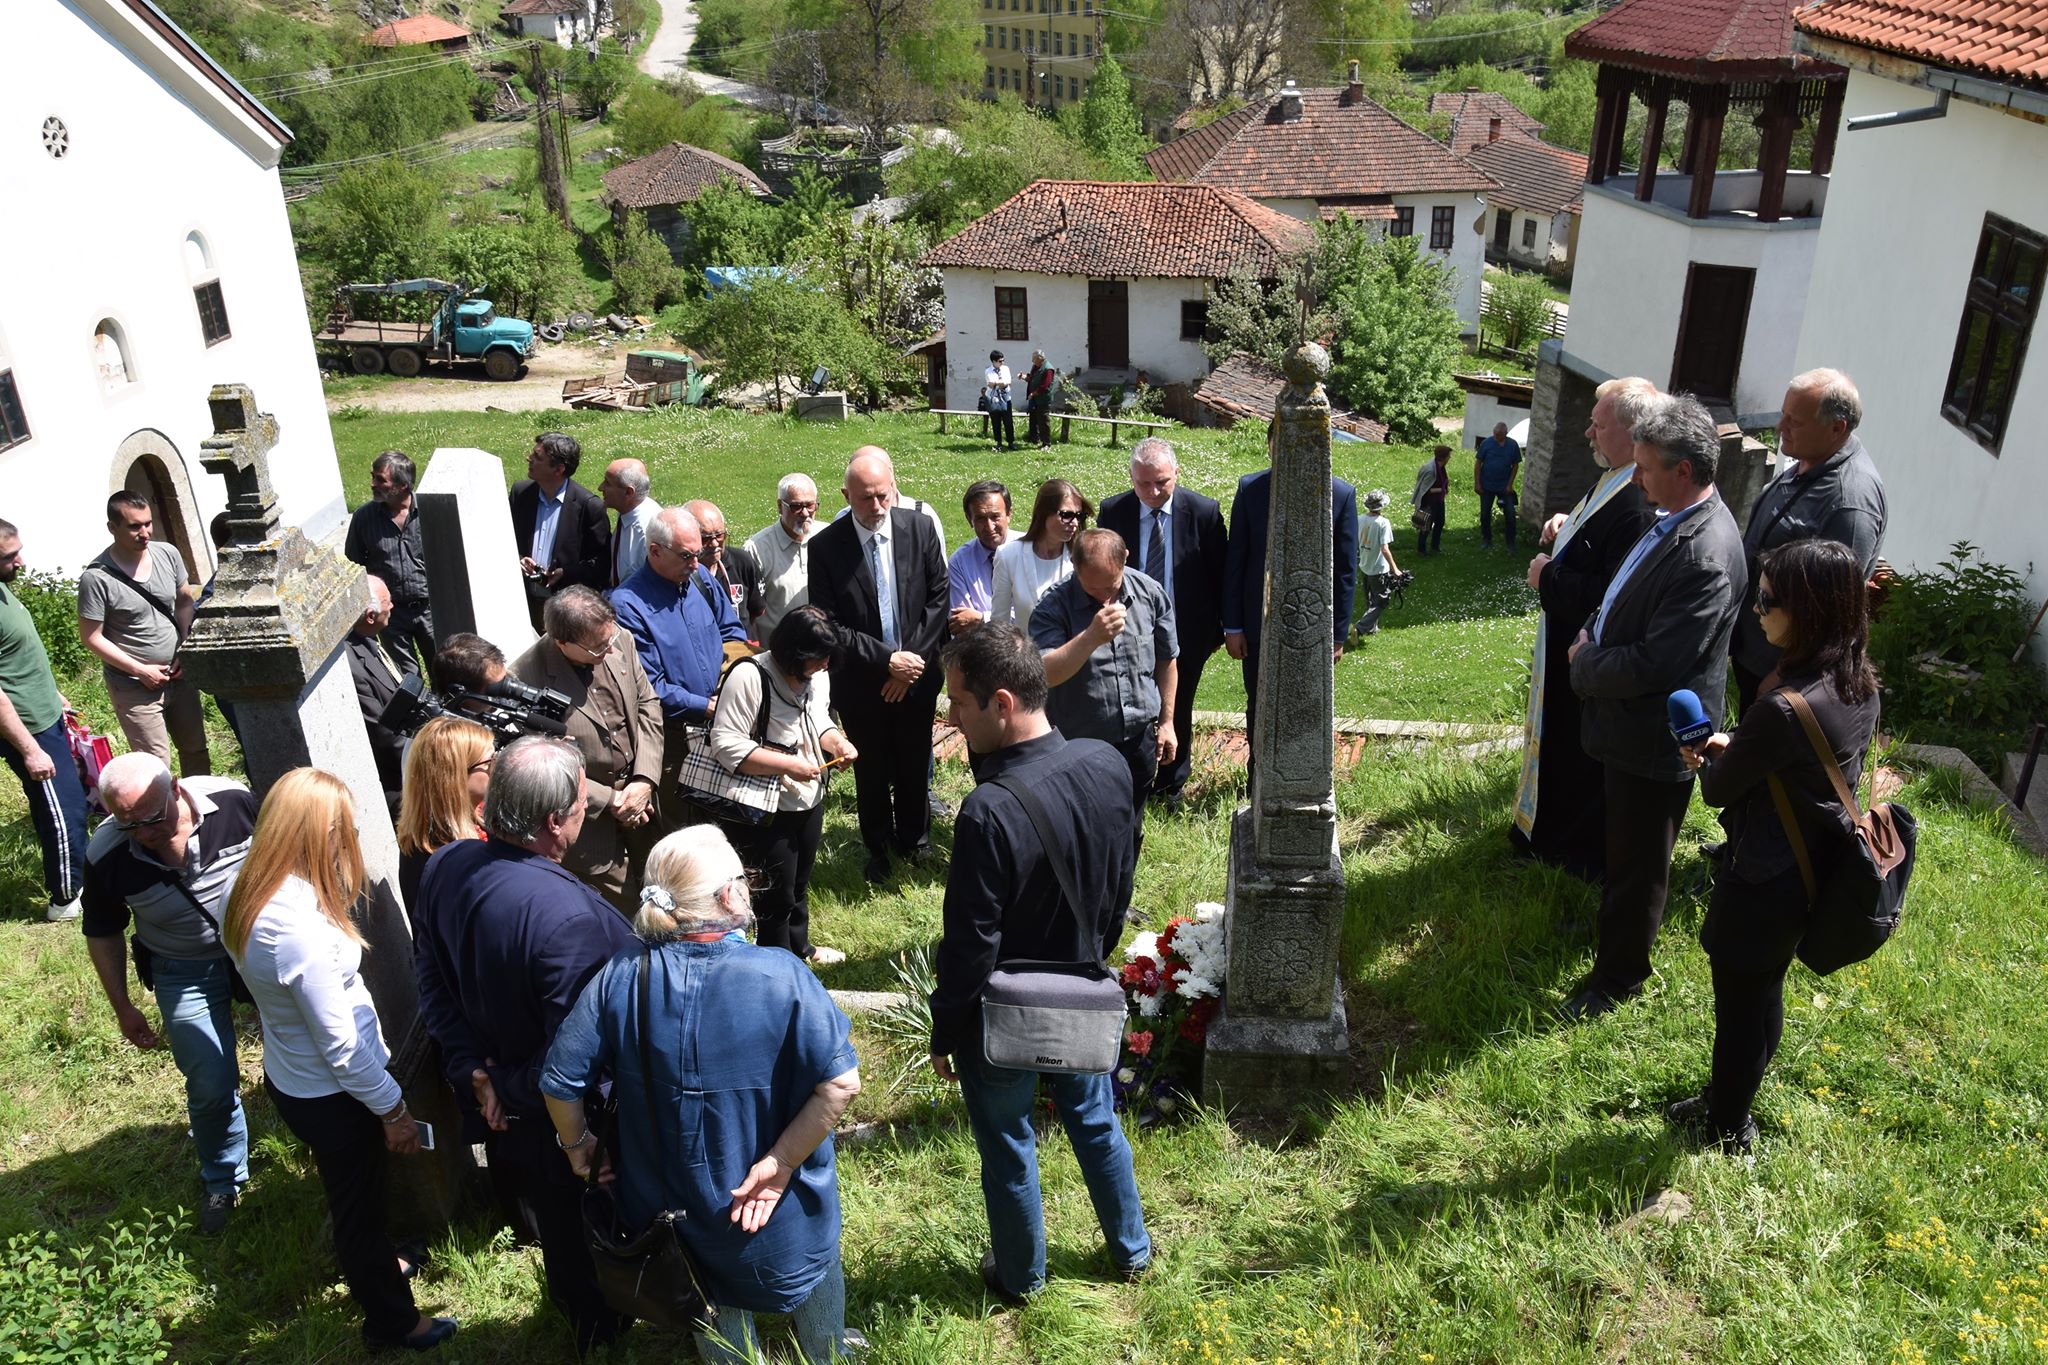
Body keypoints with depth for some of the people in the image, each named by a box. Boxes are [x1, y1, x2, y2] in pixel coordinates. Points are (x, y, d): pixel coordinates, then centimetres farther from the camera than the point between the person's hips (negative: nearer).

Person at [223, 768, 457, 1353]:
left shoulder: (251, 894, -10)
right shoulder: (303, 927, -37)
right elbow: (341, 1045, -26)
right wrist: (393, 1109, -14)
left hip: (289, 1077, 8)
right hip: (331, 1095, -8)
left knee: (349, 1194, 32)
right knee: (360, 1203, 15)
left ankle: (368, 1263, 58)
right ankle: (391, 1321, 38)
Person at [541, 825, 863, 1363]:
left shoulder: (621, 977, -20)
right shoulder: (780, 976, -28)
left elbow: (560, 1080, -13)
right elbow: (842, 1081, -30)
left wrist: (576, 1143, 5)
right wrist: (782, 1162, -19)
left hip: (674, 1201, 2)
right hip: (782, 1208, -2)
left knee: (717, 1304, 30)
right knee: (813, 1267, 31)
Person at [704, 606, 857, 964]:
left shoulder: (817, 675, -3)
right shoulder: (750, 677, -26)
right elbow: (726, 745, -28)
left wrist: (837, 741, -9)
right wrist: (788, 765, -29)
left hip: (810, 798, 7)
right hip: (768, 809, -7)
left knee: (800, 882, 27)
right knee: (777, 893, 10)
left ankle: (799, 946, 50)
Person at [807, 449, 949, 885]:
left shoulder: (920, 529, -8)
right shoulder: (826, 547, -14)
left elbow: (938, 599, -5)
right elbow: (828, 625, -14)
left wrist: (914, 659, -12)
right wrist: (886, 661, -19)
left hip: (917, 675, 2)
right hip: (861, 684, -2)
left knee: (914, 766, 18)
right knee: (872, 773, 14)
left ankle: (914, 840, 40)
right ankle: (878, 850, 35)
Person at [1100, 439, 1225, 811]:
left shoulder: (1203, 511, -11)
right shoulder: (1113, 512, -8)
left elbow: (1220, 574, -2)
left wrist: (1220, 627, 2)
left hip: (1186, 633, 0)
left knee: (1178, 713, 15)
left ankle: (1173, 785, 34)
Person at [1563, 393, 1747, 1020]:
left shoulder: (1706, 557, -30)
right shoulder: (1673, 521, 0)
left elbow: (1654, 667, -29)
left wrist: (1585, 663, -14)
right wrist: (1594, 642, 1)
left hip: (1653, 739, -9)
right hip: (1625, 722, 9)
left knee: (1636, 860, 9)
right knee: (1621, 844, 29)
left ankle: (1618, 975, 28)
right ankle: (1614, 925, 51)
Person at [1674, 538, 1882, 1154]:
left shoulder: (1782, 709, -32)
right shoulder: (1860, 685, -6)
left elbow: (1719, 790, -17)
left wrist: (1710, 759, 4)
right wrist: (1735, 750, 0)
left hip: (1763, 883, -8)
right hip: (1815, 869, 8)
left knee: (1740, 1006, 13)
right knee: (1764, 992, 26)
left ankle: (1726, 1127, 33)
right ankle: (1730, 1098, 46)